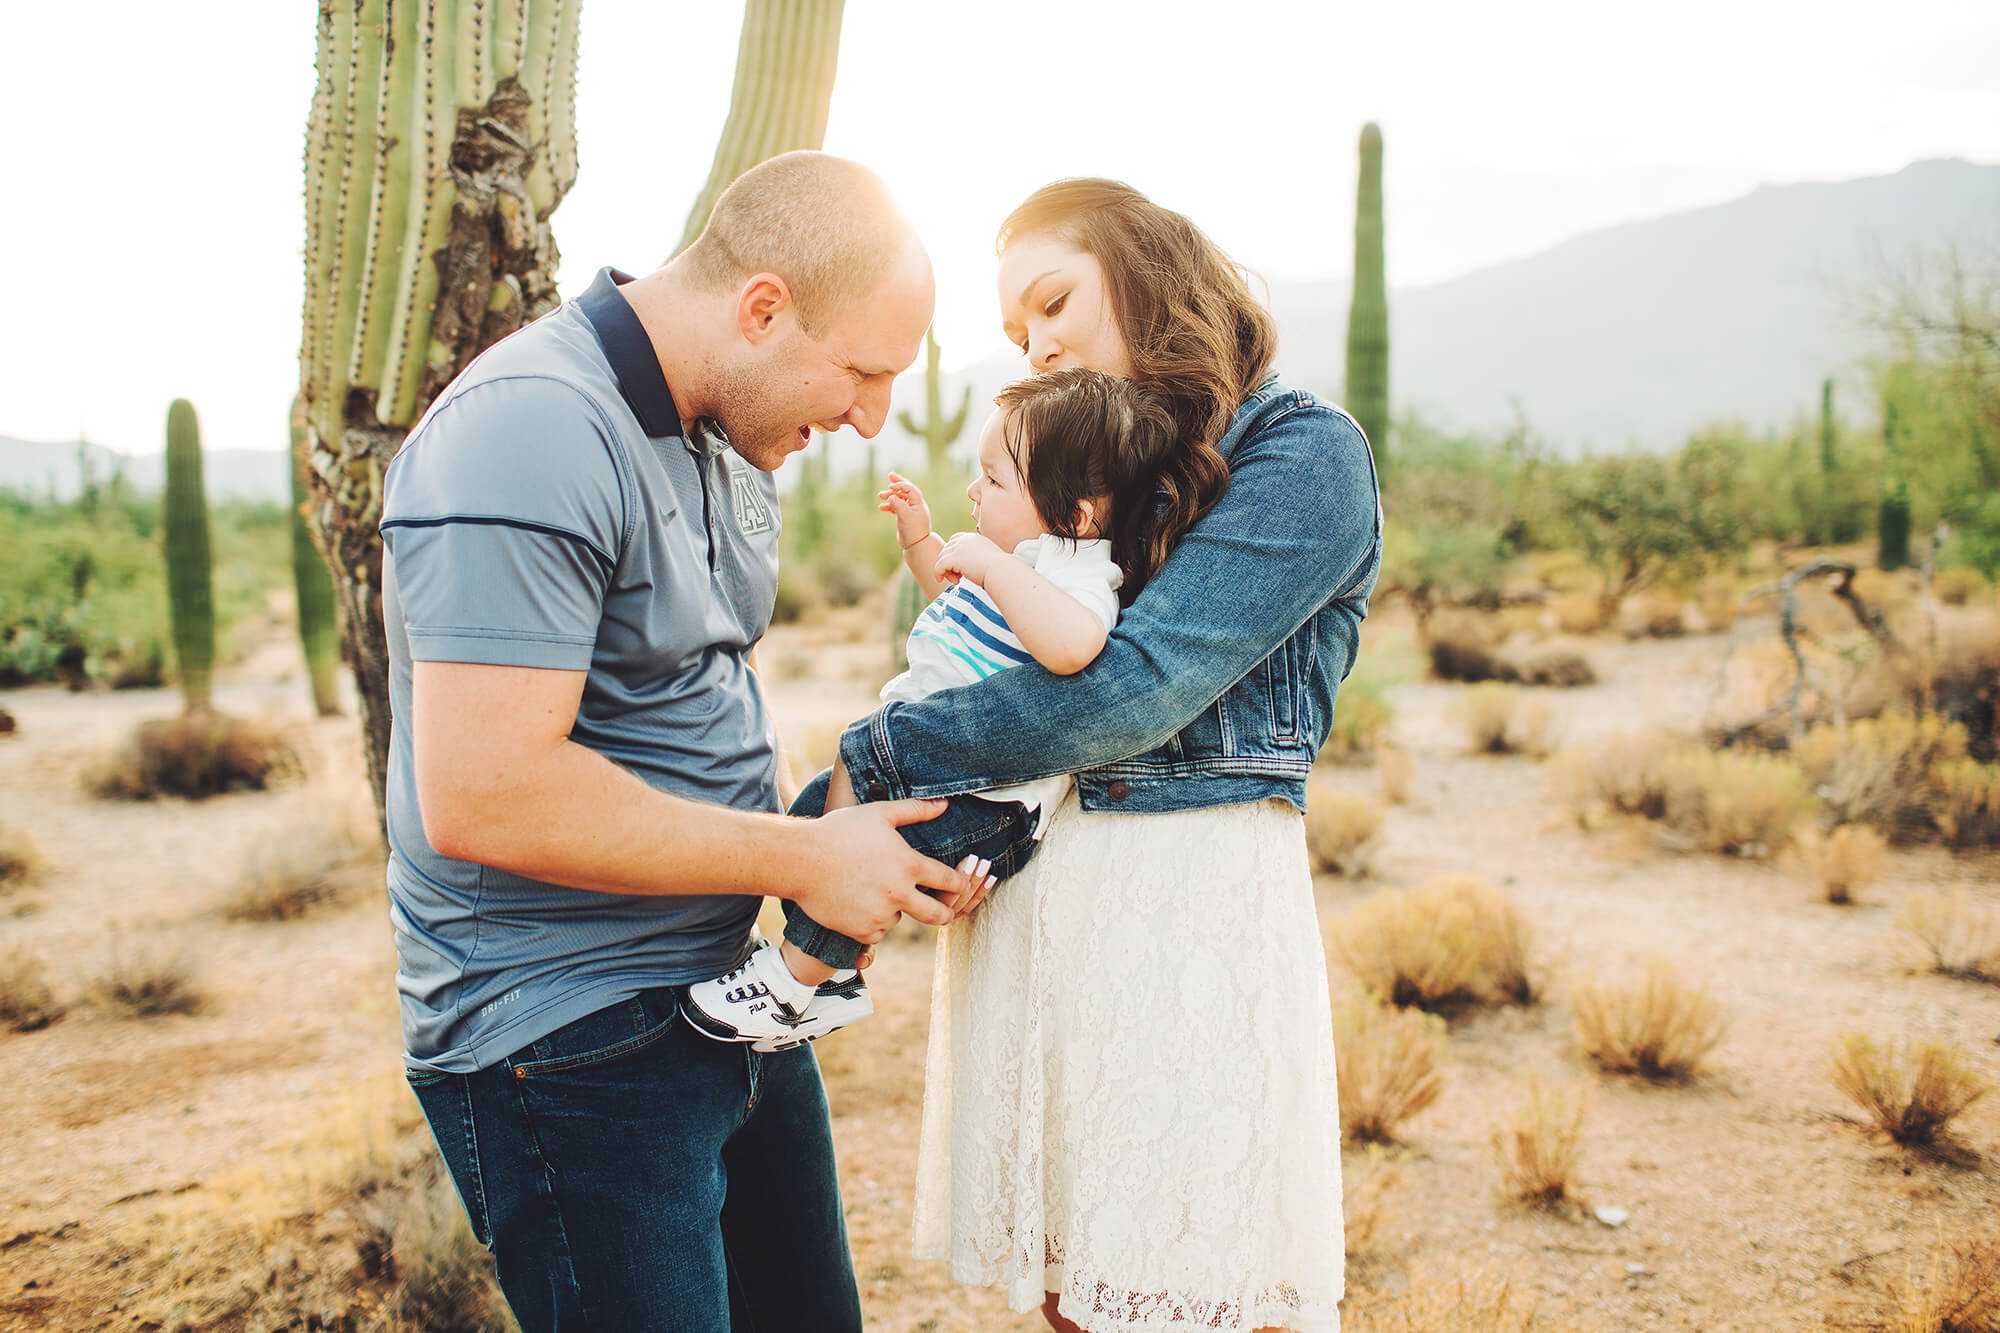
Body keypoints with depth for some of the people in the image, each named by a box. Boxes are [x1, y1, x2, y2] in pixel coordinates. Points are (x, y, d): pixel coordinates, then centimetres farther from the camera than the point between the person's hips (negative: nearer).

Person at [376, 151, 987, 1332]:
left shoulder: (735, 434, 8)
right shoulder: (531, 436, -22)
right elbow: (480, 798, -28)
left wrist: (859, 842, -1)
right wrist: (802, 858, -20)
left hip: (731, 998, 9)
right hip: (566, 1045, -9)